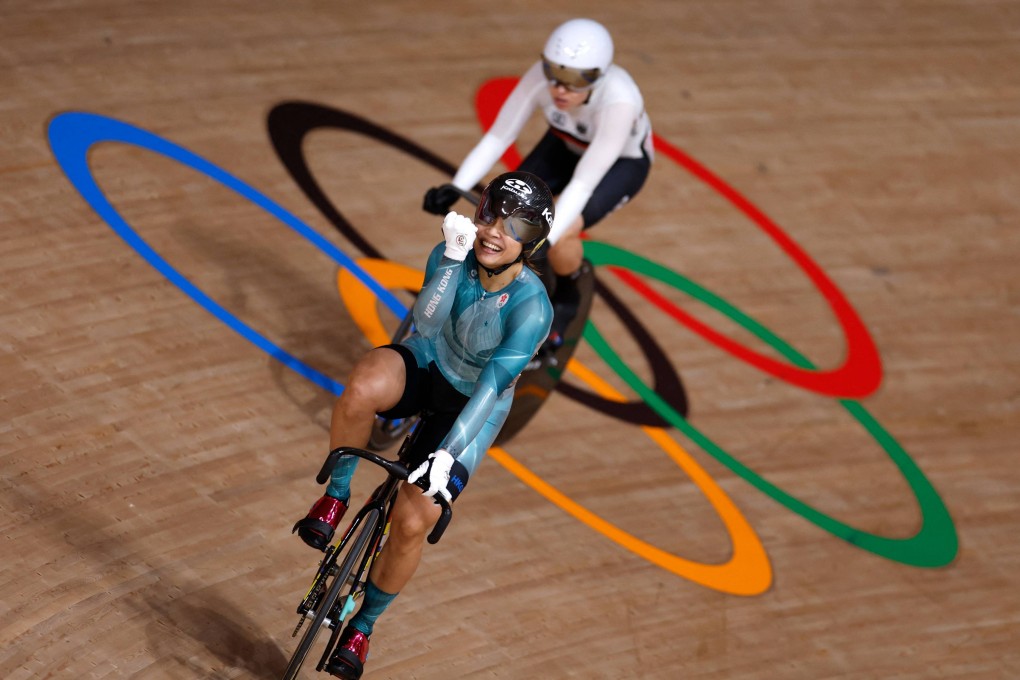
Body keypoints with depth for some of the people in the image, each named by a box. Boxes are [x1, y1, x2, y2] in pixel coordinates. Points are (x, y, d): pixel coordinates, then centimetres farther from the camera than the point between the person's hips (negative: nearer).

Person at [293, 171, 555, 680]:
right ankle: (336, 496, -11)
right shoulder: (452, 254, -17)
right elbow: (426, 323, -32)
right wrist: (453, 259, -41)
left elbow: (491, 386, -30)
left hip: (470, 406, -2)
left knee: (412, 524, -11)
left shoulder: (532, 307, -27)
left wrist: (448, 454, -36)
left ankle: (362, 627, 16)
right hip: (426, 365, 2)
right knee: (362, 388, -37)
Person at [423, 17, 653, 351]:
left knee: (562, 233, -27)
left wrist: (545, 239, -49)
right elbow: (497, 137, -27)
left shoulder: (619, 102, -41)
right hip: (566, 146, 4)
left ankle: (565, 298, 6)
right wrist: (455, 188, -39)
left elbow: (583, 183, -40)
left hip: (621, 161, -4)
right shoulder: (541, 77, -32)